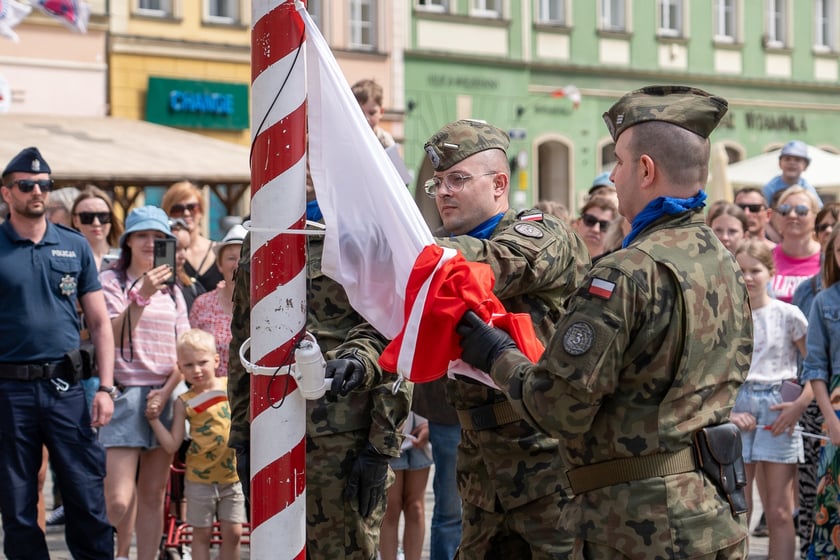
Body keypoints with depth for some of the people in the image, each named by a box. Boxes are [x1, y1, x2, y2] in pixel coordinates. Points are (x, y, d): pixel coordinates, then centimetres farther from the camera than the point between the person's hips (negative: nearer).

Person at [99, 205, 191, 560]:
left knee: (153, 496, 6)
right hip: (125, 394, -5)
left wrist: (167, 390, -5)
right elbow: (114, 336, -13)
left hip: (165, 396, 5)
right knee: (119, 501, -13)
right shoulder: (112, 281, 0)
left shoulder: (172, 291, 15)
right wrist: (141, 295, -23)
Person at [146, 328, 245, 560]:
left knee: (233, 532, 4)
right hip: (199, 480, -1)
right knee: (201, 533, 6)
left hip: (232, 477, 2)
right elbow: (172, 446, -6)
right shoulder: (184, 403, -5)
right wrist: (154, 419, -13)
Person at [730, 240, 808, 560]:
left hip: (778, 412, -1)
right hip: (737, 411, 1)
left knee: (780, 513, 2)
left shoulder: (787, 314, 1)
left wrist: (800, 405, -10)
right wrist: (728, 412, -9)